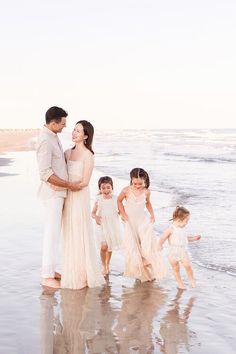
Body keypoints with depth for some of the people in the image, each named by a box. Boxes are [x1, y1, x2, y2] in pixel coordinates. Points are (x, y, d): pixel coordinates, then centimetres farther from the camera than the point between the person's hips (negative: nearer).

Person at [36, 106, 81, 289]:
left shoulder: (53, 136, 9)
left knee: (55, 231, 15)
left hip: (59, 191, 10)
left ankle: (51, 269, 25)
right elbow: (45, 173, -24)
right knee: (52, 232, -4)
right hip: (53, 192, -9)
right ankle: (47, 276, 4)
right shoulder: (45, 140, -21)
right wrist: (69, 185, -18)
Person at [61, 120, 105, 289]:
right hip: (68, 197, 7)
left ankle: (83, 273, 11)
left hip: (80, 197, -6)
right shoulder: (68, 152, 10)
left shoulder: (88, 155, -9)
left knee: (80, 235, 0)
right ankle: (72, 272, 20)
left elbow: (85, 182, -14)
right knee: (69, 235, 10)